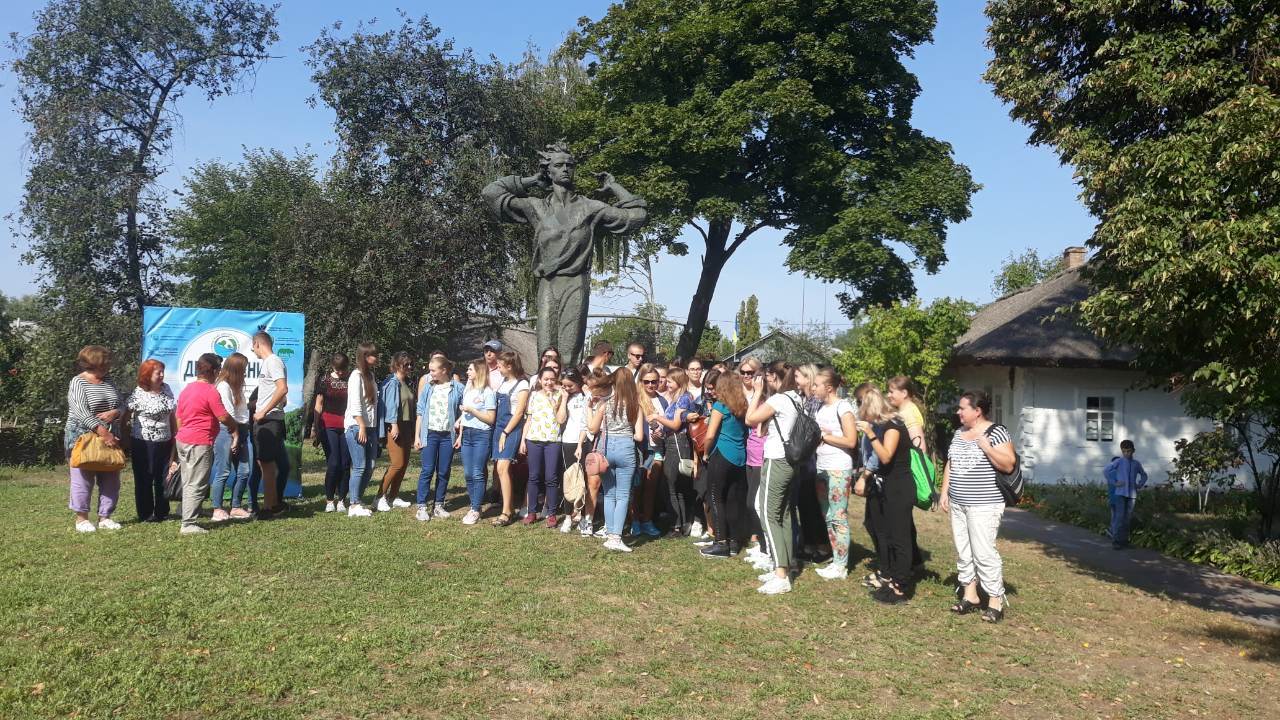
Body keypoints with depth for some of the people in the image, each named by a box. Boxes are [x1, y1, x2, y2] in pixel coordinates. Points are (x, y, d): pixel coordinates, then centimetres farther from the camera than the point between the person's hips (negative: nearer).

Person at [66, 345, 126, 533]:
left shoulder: (109, 382, 13)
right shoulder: (78, 383, -8)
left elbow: (122, 405, 13)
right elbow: (81, 412, -19)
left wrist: (114, 413, -12)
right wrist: (103, 432, -25)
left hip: (110, 438, 6)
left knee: (110, 480, 6)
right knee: (83, 478, -2)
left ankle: (105, 517, 14)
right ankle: (81, 518, 7)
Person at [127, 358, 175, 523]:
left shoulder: (166, 389, 6)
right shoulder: (138, 394, -10)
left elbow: (172, 415, 13)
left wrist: (175, 436, 11)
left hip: (164, 442, 5)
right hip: (144, 443, -5)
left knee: (162, 478, 10)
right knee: (144, 480, 5)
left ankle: (162, 512, 20)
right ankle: (145, 514, 13)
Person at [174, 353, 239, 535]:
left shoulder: (186, 389, 14)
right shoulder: (210, 391, -13)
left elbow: (179, 418, 19)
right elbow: (224, 417, -14)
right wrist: (235, 428, 5)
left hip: (182, 440, 9)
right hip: (200, 443, -9)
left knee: (188, 484, 13)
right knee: (197, 486, -5)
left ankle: (187, 521, 17)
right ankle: (189, 525, -5)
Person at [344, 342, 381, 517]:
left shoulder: (370, 375, 15)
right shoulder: (356, 375, -8)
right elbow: (355, 404, -15)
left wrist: (372, 428, 11)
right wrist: (362, 427, -18)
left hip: (370, 427, 8)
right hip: (356, 426, -8)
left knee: (369, 467, 6)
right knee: (359, 467, -7)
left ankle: (356, 499, 16)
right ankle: (353, 505, -2)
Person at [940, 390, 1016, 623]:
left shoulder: (996, 432, -10)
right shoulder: (959, 433, 12)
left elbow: (1008, 465, -16)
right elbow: (950, 465, 18)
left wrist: (985, 445, -23)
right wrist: (945, 492, 12)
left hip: (984, 505, -7)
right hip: (958, 503, 7)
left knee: (983, 552, -8)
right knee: (963, 550, 10)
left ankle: (996, 602, 0)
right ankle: (969, 595, 21)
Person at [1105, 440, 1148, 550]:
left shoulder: (1136, 464, 10)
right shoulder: (1118, 461, -1)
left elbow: (1144, 475, 27)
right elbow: (1106, 472, -3)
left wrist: (1140, 485, 13)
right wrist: (1114, 483, -6)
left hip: (1132, 494, 4)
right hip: (1120, 493, -4)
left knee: (1127, 518, 5)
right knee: (1119, 517, -10)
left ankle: (1124, 540, 13)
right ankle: (1116, 540, -8)